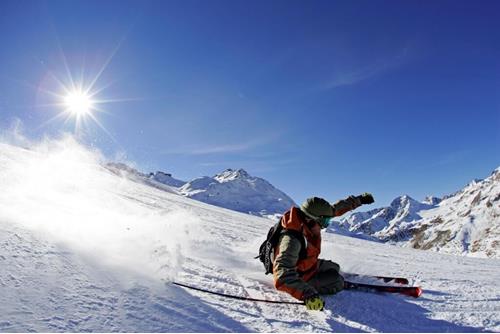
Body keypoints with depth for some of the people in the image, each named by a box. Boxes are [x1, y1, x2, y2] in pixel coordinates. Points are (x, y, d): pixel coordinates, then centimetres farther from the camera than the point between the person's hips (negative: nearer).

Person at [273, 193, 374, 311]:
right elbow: (283, 276, -49)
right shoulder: (292, 240, -41)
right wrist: (308, 294, -58)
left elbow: (335, 209, -4)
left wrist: (359, 199, 0)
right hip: (299, 276, -8)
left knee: (334, 268, 23)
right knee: (337, 282, -11)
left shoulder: (308, 219, -17)